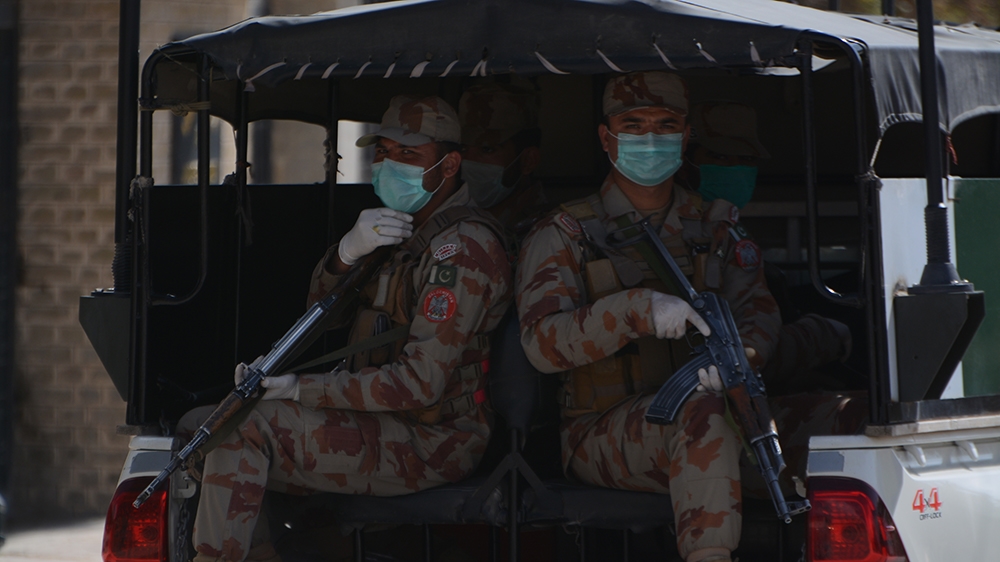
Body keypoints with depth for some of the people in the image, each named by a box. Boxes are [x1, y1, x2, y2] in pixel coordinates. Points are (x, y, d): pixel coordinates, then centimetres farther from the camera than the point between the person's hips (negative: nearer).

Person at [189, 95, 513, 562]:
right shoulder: (400, 226, 14)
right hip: (390, 423, 10)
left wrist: (301, 388, -19)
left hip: (428, 443, -10)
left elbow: (419, 384, -24)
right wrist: (349, 250, -14)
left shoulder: (462, 248, -18)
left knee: (247, 428, -19)